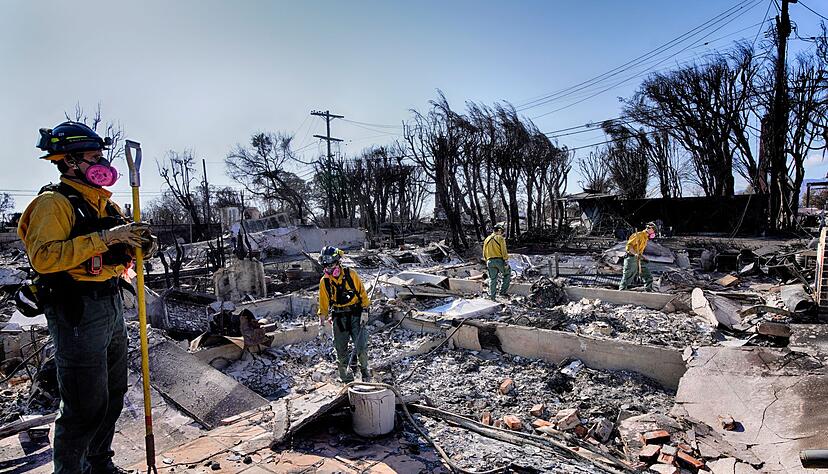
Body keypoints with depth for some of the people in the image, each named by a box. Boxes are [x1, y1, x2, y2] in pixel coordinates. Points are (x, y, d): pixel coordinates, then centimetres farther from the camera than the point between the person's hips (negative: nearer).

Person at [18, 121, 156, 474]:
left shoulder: (105, 204, 15)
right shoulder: (53, 202, -10)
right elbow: (42, 258, -23)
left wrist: (139, 246, 0)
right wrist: (102, 239, -27)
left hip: (112, 309, 9)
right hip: (78, 313, -9)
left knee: (113, 395, 19)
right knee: (86, 406, -1)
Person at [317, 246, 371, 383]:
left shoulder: (351, 274, -7)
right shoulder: (324, 281, -1)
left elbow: (362, 292, -1)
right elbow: (323, 303, 8)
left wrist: (365, 309, -5)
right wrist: (322, 322, 7)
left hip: (356, 314, -2)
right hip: (338, 317, 2)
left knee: (361, 346, -6)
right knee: (341, 349, 5)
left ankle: (364, 369, 19)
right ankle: (345, 375, 25)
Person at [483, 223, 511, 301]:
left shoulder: (487, 239, 11)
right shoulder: (500, 238, -5)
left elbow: (484, 253, 14)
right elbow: (504, 252, -10)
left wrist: (487, 262, 22)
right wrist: (506, 262, -7)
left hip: (490, 262, 4)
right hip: (500, 260, -4)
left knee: (492, 279, 9)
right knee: (507, 274, 18)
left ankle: (492, 296, 9)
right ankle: (502, 291, 12)